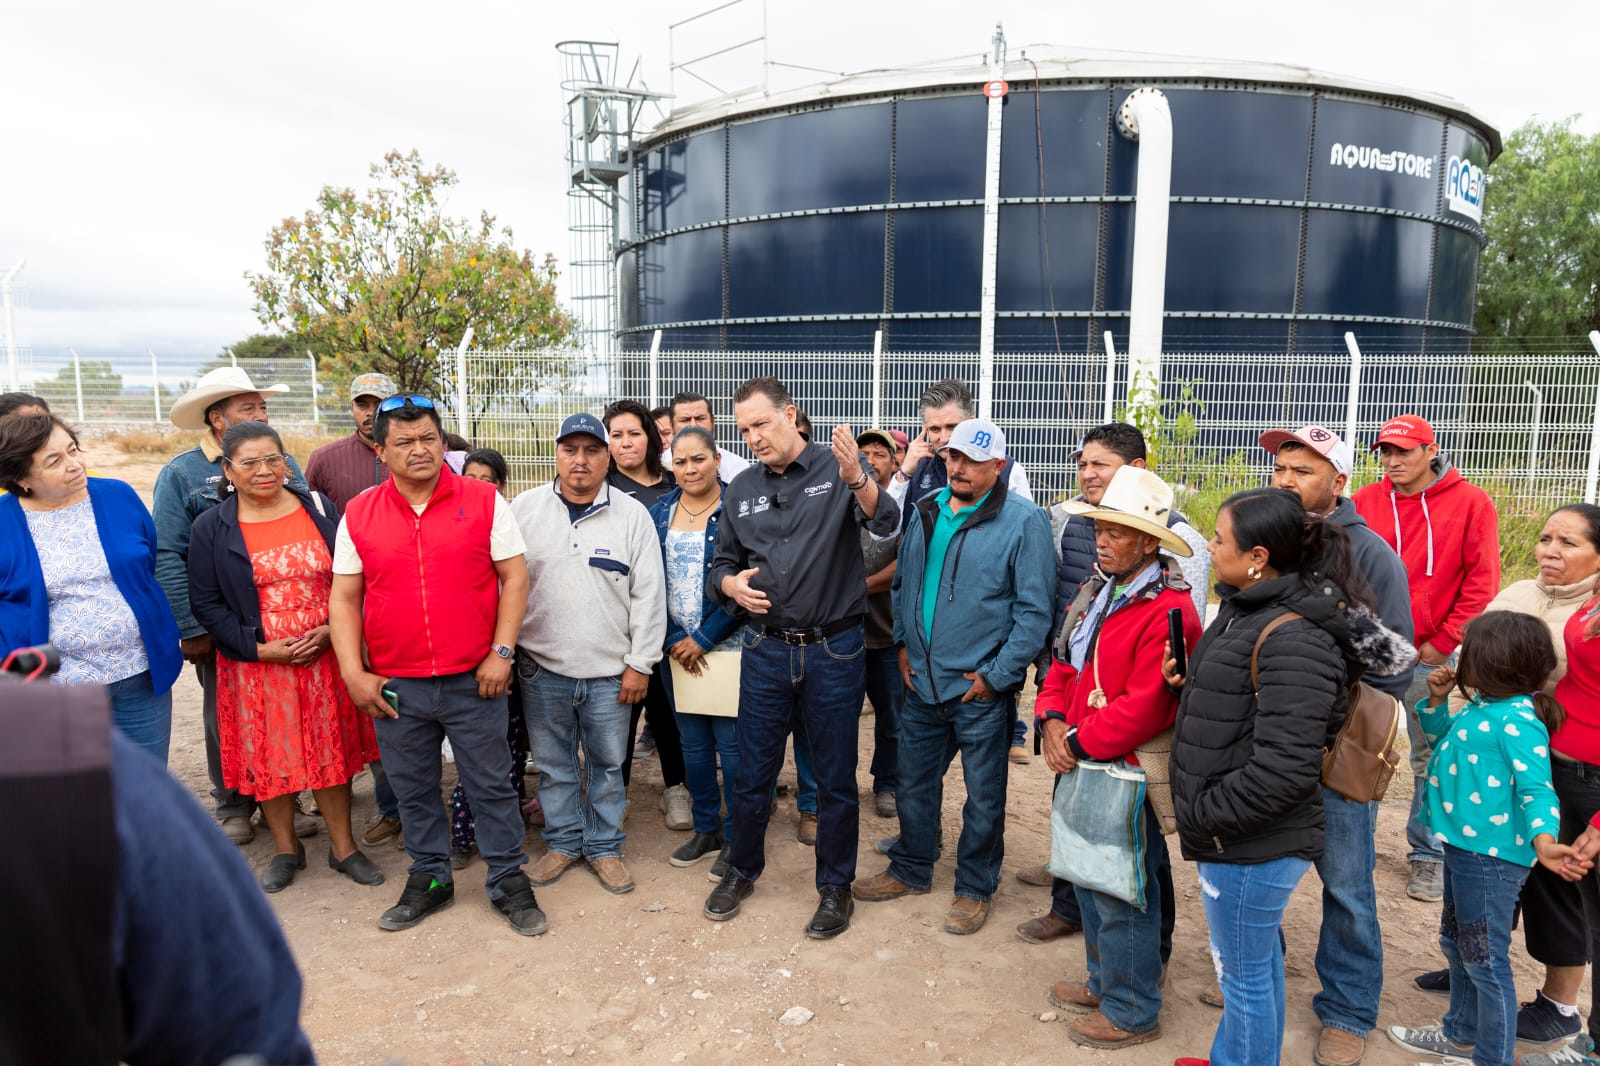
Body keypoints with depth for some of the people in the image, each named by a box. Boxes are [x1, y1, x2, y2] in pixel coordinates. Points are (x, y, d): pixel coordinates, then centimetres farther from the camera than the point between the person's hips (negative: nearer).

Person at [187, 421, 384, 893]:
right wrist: (259, 647, -12)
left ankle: (343, 846, 22)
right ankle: (285, 849, 29)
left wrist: (332, 629, -10)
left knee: (331, 749, 8)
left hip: (326, 656, 1)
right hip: (257, 665, -1)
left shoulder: (319, 509, 1)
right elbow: (206, 603, -2)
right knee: (270, 757, 9)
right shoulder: (211, 528, -3)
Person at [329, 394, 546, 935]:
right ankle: (429, 880, 35)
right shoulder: (359, 514, 2)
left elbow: (515, 577, -3)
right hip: (395, 687, 2)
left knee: (491, 786, 8)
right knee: (413, 790, 16)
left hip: (474, 680, -2)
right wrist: (354, 673, -2)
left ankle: (509, 882, 24)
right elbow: (344, 597, 5)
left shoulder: (484, 501, -3)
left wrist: (501, 652, -9)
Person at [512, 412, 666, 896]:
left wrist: (640, 663, -4)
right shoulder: (524, 509, 1)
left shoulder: (632, 515, -2)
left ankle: (605, 847, 26)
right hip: (541, 666, 1)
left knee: (608, 763, 10)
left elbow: (648, 595, -1)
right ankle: (563, 842, 30)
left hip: (609, 671, -1)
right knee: (553, 762, 13)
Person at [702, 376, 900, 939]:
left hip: (835, 650, -3)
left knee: (836, 777, 10)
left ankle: (835, 887, 28)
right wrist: (732, 584, -8)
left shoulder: (838, 468, -7)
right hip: (766, 649, 4)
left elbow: (887, 524, -23)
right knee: (752, 772, 14)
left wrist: (857, 478, -42)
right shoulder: (741, 489, 6)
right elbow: (722, 565, 15)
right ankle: (742, 871, 36)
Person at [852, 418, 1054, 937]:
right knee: (914, 781, 18)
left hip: (981, 690, -5)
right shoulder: (926, 512, 6)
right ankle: (911, 869, 38)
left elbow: (1034, 610, -13)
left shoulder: (1024, 521, -11)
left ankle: (975, 888, 29)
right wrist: (903, 645, 8)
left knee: (983, 796, 10)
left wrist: (995, 676, -14)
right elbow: (904, 583, 17)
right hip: (922, 682, 5)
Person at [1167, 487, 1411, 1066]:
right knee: (1256, 962, 26)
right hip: (1241, 840, 10)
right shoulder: (1246, 610, 6)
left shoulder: (1291, 640, -25)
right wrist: (1189, 684, 1)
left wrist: (1207, 816, -18)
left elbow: (1285, 768, -28)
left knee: (1246, 973, 9)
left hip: (1254, 847, -10)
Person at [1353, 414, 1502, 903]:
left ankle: (1428, 854, 22)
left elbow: (1481, 580, -5)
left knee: (1430, 758, 7)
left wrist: (1445, 641, -8)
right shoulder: (1365, 501, 2)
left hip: (1429, 655, -2)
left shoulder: (1471, 503, -4)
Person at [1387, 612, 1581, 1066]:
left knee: (1485, 960, 3)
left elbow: (1536, 788, -28)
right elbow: (1445, 739, 22)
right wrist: (1437, 701, 7)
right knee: (1457, 944, 25)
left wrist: (1542, 838, -44)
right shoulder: (1480, 708, 6)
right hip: (1464, 844, 11)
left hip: (1490, 855, -11)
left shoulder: (1518, 722, -23)